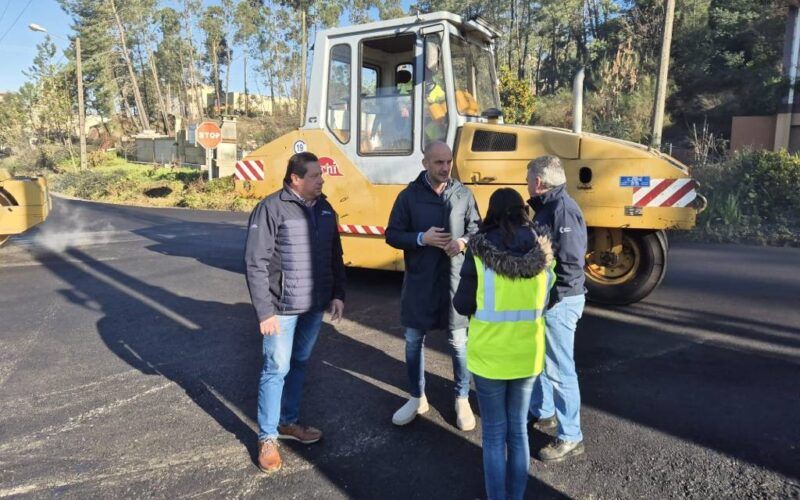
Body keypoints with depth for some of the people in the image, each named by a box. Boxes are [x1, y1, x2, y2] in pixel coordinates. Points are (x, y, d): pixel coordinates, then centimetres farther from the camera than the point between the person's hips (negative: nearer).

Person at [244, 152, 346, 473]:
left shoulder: (324, 209, 7)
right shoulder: (271, 208, -13)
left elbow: (335, 256, 14)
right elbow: (255, 263, -15)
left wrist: (338, 294, 7)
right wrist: (264, 311, -17)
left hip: (314, 306, 6)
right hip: (282, 308, -6)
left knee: (299, 365, 17)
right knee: (276, 369, 3)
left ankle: (288, 422, 35)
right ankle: (267, 437, 19)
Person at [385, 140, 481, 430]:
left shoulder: (463, 194, 0)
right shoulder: (409, 195, -4)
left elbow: (477, 229, 8)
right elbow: (392, 235, -2)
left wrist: (464, 242, -14)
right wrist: (421, 238, -19)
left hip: (455, 279, 0)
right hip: (419, 281, 0)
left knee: (459, 342, 9)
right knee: (414, 340, 11)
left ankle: (462, 400, 29)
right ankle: (417, 398, 31)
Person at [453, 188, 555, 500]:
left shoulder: (480, 252, -15)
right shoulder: (541, 252, -4)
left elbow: (463, 305, -9)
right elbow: (542, 304, 6)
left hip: (489, 356, -3)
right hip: (527, 355, 3)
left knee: (494, 433, 12)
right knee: (518, 429, 18)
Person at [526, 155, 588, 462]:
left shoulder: (562, 209, -18)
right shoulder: (547, 207, 12)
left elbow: (572, 263, -24)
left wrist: (550, 299, -20)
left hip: (558, 302, -10)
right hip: (544, 299, 10)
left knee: (559, 370, -1)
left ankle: (570, 438, 14)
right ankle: (544, 414, 41)